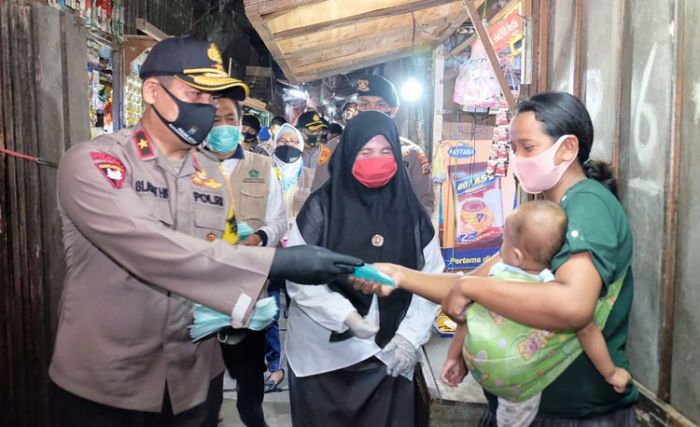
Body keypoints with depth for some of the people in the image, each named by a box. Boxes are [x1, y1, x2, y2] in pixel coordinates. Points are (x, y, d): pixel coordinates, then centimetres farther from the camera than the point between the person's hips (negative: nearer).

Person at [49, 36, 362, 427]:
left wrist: (255, 299, -8)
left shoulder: (212, 174, 4)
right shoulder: (91, 163, -14)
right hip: (104, 385, -4)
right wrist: (276, 261, -33)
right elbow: (150, 250, -29)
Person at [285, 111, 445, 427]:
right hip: (324, 354, -2)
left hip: (389, 354, 2)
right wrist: (345, 315, -20)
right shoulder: (322, 206, -7)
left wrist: (411, 334, -8)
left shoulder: (411, 212, 1)